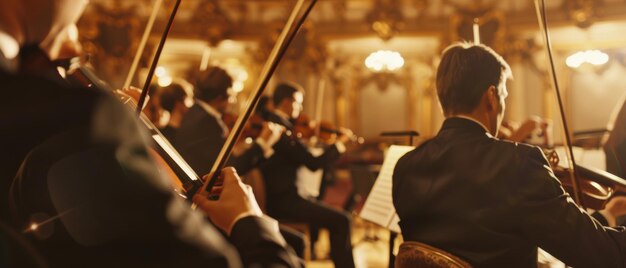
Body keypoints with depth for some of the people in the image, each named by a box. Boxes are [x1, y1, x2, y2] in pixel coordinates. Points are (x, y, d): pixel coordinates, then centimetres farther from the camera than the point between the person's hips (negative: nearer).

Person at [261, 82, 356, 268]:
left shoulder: (270, 123, 10)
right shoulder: (282, 127, -18)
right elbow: (313, 163, -19)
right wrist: (340, 143, -8)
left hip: (275, 195, 11)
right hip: (282, 199, -11)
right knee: (341, 221, -15)